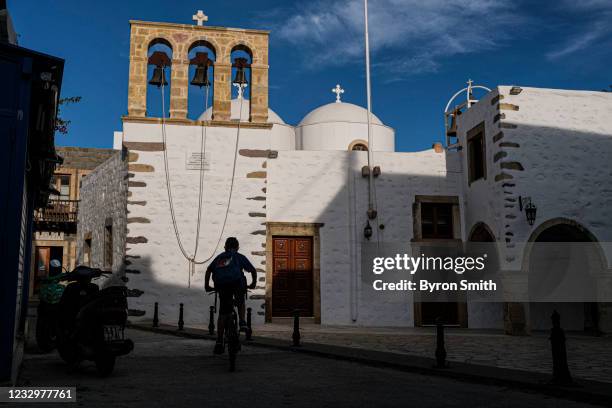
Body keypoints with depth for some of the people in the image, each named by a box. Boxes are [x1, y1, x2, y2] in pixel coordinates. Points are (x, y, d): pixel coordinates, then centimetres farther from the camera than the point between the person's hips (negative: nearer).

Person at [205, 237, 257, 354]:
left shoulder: (219, 257, 28)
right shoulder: (239, 257, 22)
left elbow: (209, 270, 16)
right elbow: (253, 270, 22)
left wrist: (206, 285, 19)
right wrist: (253, 283, 33)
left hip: (221, 285, 2)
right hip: (237, 282, -1)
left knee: (222, 314, 6)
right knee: (240, 302, 30)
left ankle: (219, 342, 2)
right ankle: (242, 322, 8)